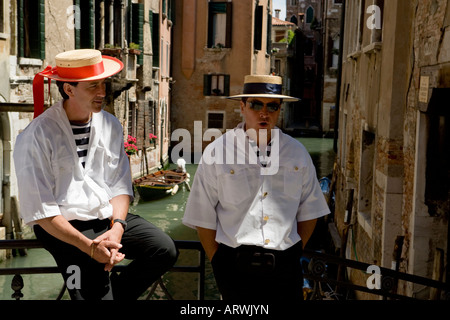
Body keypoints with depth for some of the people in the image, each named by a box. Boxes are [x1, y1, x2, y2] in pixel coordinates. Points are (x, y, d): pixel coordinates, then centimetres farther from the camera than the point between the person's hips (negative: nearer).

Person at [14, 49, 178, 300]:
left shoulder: (111, 125, 6)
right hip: (65, 228, -5)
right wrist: (90, 246, -19)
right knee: (94, 293, -19)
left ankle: (114, 291, 6)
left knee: (165, 249, -14)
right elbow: (40, 211, -13)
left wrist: (117, 228, -12)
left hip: (110, 217, 5)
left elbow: (120, 186, 6)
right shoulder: (37, 137, -11)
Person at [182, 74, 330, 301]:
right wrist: (217, 261, -2)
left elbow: (309, 210, 12)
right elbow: (203, 217, -1)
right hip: (235, 266, -2)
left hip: (286, 266, 3)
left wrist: (296, 252, 6)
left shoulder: (297, 153, 5)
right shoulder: (217, 153, -4)